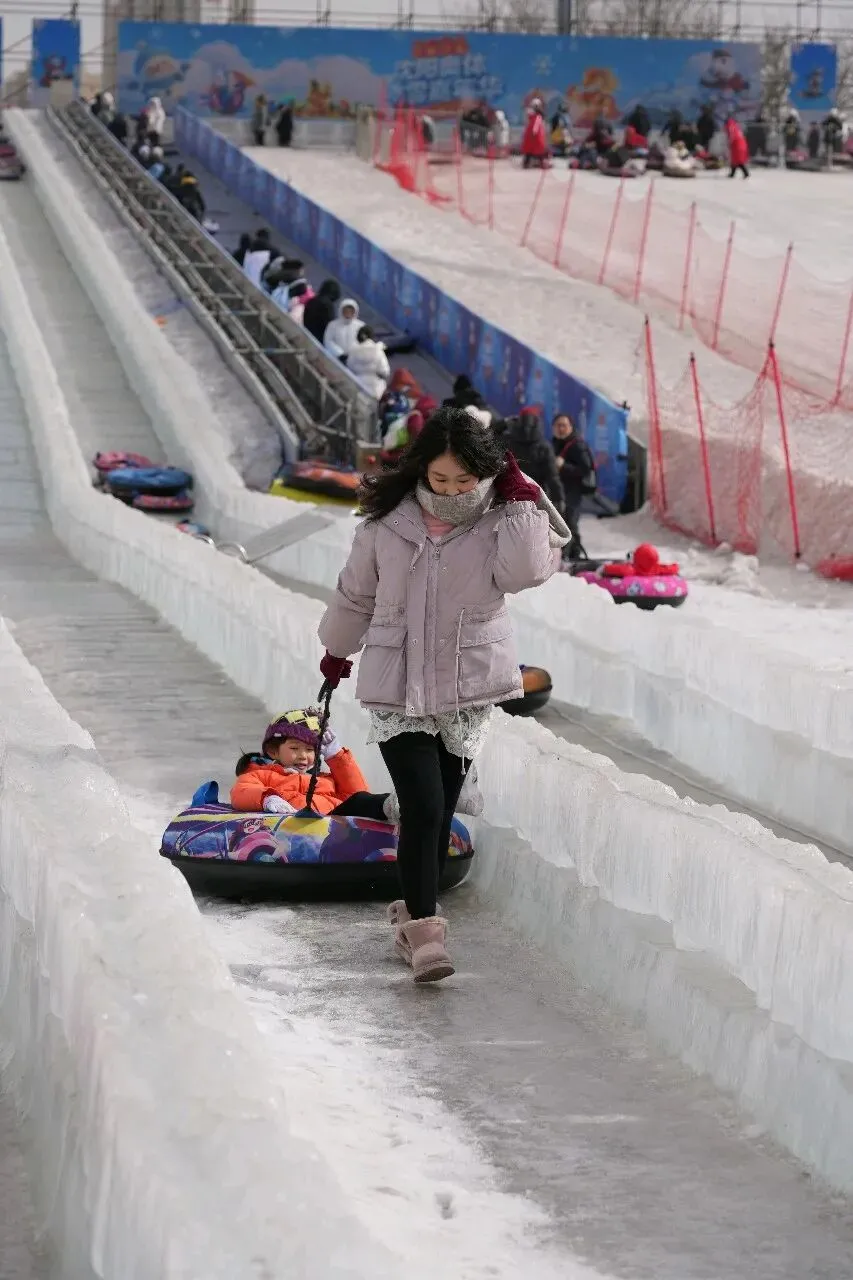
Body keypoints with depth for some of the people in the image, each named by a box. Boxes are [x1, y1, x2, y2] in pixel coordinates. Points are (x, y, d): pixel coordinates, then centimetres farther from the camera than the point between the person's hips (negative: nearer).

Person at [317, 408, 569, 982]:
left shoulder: (499, 521, -2)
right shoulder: (388, 521, -2)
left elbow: (525, 572, -22)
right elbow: (356, 594, 13)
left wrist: (521, 503, -18)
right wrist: (337, 650, 25)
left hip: (468, 688, 1)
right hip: (397, 687, -1)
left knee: (439, 812, 8)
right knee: (422, 807, -12)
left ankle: (414, 913, 25)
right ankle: (424, 929, -10)